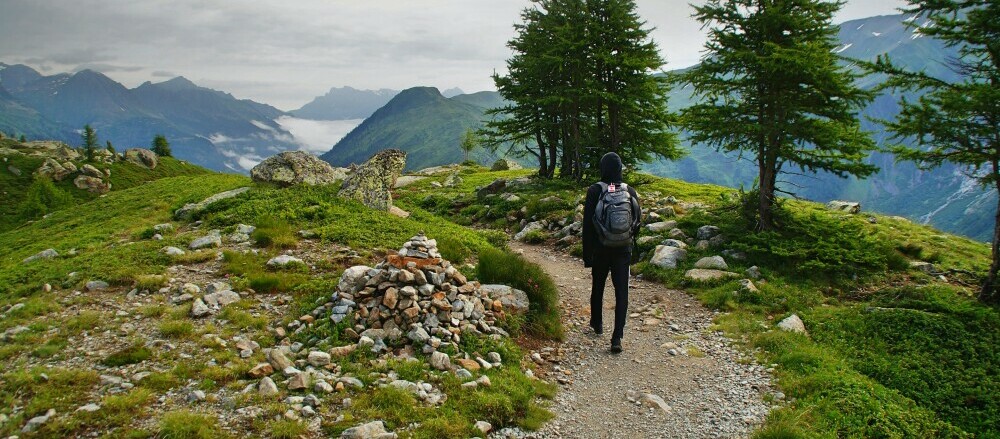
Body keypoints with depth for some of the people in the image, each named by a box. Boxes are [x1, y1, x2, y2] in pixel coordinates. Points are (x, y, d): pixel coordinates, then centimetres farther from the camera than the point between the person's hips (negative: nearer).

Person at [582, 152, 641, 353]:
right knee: (621, 292, 1)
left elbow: (587, 224, -11)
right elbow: (637, 221, 5)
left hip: (600, 249, -1)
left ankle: (597, 323, 39)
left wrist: (587, 254, -6)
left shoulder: (595, 191, -10)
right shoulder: (630, 191, -2)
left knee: (597, 287, 20)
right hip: (623, 250, 1)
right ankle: (617, 337, -8)